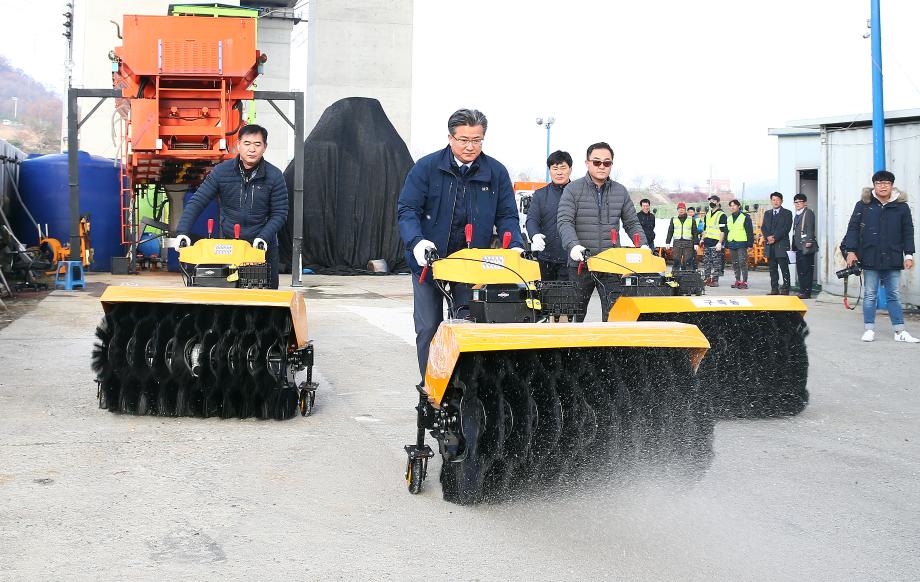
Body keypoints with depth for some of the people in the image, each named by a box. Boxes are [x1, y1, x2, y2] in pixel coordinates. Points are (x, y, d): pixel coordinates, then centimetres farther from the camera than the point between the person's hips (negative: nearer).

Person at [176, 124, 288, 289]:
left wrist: (263, 237, -17)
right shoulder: (221, 171, -3)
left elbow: (279, 213, -2)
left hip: (262, 248, 0)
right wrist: (182, 232, -16)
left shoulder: (274, 176, -4)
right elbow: (197, 202, -4)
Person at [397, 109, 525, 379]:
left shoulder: (496, 172, -1)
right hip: (429, 261, -1)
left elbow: (507, 215, 3)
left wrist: (515, 246, -15)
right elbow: (407, 209, -10)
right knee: (428, 329, 4)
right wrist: (417, 241, -27)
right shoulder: (427, 167, -7)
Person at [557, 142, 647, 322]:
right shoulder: (573, 190, 1)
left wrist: (643, 245, -1)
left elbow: (632, 223, 16)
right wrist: (573, 245, -27)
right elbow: (564, 221, -10)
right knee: (575, 314, 8)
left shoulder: (620, 191, 12)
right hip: (580, 264, -2)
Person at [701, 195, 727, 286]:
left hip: (715, 242, -7)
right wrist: (702, 239, 18)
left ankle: (715, 280, -4)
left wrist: (720, 243, -17)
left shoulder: (721, 215, -6)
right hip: (707, 242, 7)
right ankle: (706, 278, 13)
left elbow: (723, 230, -10)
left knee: (716, 263, -5)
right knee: (706, 262, 7)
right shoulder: (708, 214, 18)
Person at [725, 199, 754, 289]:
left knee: (742, 263, -10)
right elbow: (726, 232, 21)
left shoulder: (745, 217, -3)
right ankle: (737, 281, 16)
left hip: (741, 243, -6)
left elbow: (750, 231, -4)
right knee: (735, 264, 9)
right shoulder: (728, 219, 16)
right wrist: (726, 244, 15)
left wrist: (749, 244, -10)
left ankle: (744, 282, -9)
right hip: (731, 244, 6)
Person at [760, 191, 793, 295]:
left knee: (784, 268, -6)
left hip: (781, 244, -5)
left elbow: (786, 228, -7)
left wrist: (775, 237, -13)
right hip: (769, 245, 5)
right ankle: (774, 289, 7)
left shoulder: (787, 213, 4)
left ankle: (785, 289, -6)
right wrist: (768, 237, -7)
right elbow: (763, 227, 12)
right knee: (772, 268, 5)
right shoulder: (767, 213, 19)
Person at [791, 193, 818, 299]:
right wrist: (794, 246, 20)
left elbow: (810, 228, -14)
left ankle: (807, 292, -8)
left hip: (806, 246, -9)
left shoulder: (808, 212, -4)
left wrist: (809, 241, -22)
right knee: (800, 269, 9)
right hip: (798, 246, 9)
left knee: (806, 269, -8)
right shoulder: (797, 215, 23)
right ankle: (802, 291, 13)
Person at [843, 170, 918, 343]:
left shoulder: (902, 207, 4)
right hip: (870, 259, -1)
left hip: (893, 260, 1)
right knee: (870, 296, 6)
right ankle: (869, 329, 12)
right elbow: (853, 228, 2)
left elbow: (908, 232, 8)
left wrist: (909, 255, 2)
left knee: (894, 296, 6)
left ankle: (900, 331, 9)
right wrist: (851, 251, -5)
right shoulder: (863, 205, 1)